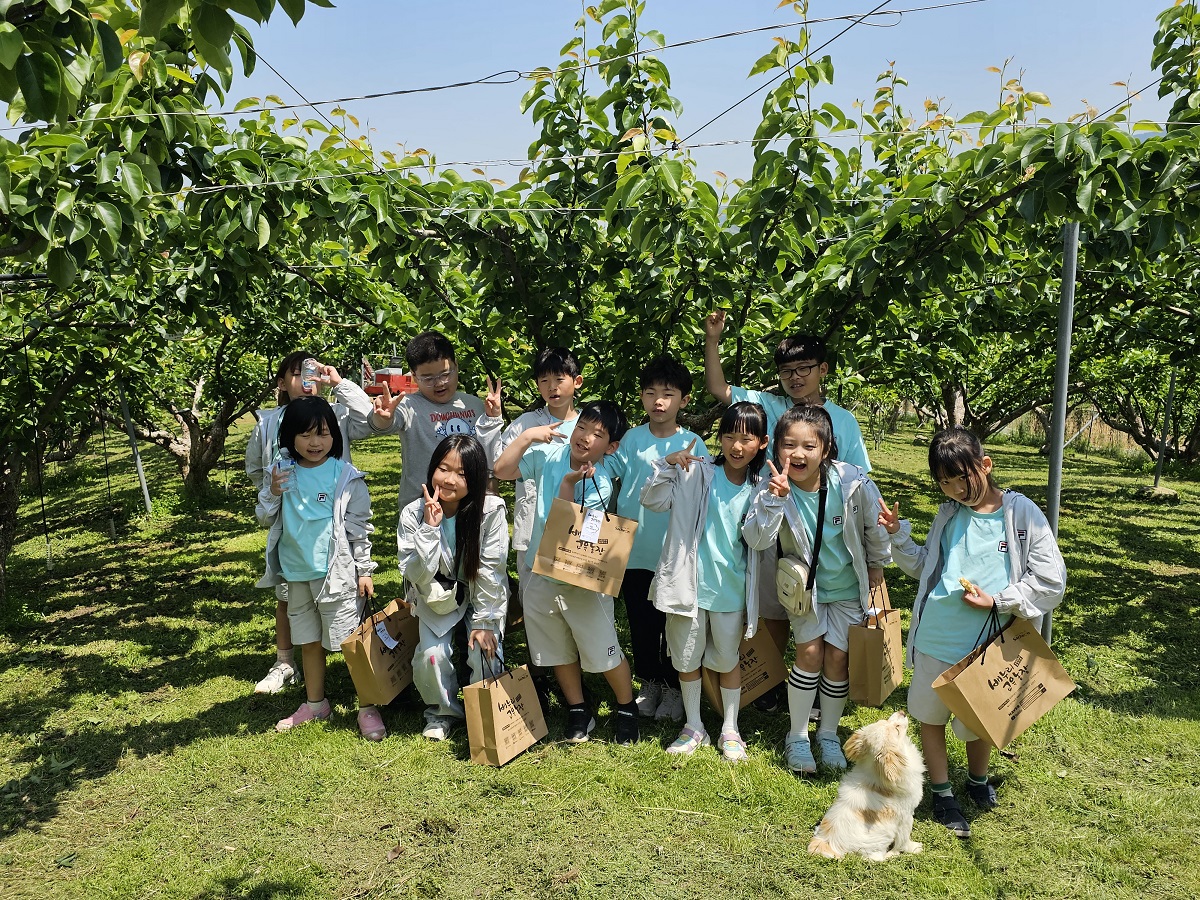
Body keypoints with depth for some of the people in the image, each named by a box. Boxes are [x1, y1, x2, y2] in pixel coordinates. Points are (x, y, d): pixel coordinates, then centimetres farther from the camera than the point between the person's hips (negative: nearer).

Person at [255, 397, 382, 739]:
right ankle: (315, 704, 33)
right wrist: (271, 493, -11)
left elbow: (359, 527, -5)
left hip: (336, 573, -5)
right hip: (297, 574, 5)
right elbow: (266, 519, 9)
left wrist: (364, 570, -5)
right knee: (309, 641, 18)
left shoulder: (346, 477, -9)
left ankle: (367, 709, 10)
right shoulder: (282, 473, 2)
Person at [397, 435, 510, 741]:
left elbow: (490, 570, -17)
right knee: (431, 654, -17)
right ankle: (444, 711, 13)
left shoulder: (491, 510, -24)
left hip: (483, 596, -1)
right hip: (437, 597, 1)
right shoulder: (413, 514, -19)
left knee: (484, 653, -19)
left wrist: (484, 622, -15)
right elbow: (417, 577, -24)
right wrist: (430, 528, -34)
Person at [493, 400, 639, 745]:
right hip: (542, 576, 5)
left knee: (603, 651, 5)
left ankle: (627, 709, 29)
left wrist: (569, 483, -30)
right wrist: (525, 437, -16)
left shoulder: (599, 486, -19)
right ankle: (578, 711, 36)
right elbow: (502, 471, -7)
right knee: (559, 651, 17)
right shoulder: (549, 455, -6)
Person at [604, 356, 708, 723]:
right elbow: (607, 470, 2)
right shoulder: (633, 439, 0)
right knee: (641, 623, 13)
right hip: (635, 551, 2)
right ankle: (649, 683, 32)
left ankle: (674, 688, 28)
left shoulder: (693, 444, -3)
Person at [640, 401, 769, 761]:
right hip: (691, 583, 0)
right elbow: (653, 500, -11)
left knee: (728, 659, 15)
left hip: (731, 589, 1)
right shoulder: (697, 474, -7)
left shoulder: (760, 489, -1)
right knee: (687, 658, 12)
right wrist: (668, 465, -24)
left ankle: (730, 730, 32)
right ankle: (694, 728, 31)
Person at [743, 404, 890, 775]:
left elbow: (875, 526, -6)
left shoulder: (853, 484, -25)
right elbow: (756, 540, -35)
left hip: (847, 586, 1)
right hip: (803, 585, 0)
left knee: (837, 657, 3)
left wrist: (877, 565, 8)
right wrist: (774, 499, -48)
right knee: (810, 652, -6)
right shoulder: (774, 487, -23)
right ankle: (797, 736, 13)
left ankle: (829, 734, 24)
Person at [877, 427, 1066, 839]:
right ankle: (942, 793, 32)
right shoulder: (949, 514, 2)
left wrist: (996, 601, -16)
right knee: (930, 714, 13)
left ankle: (977, 780, 46)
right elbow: (924, 565, 14)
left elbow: (1051, 581, -9)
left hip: (986, 645, -3)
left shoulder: (1022, 514, -10)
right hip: (934, 639, 3)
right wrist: (898, 534, 0)